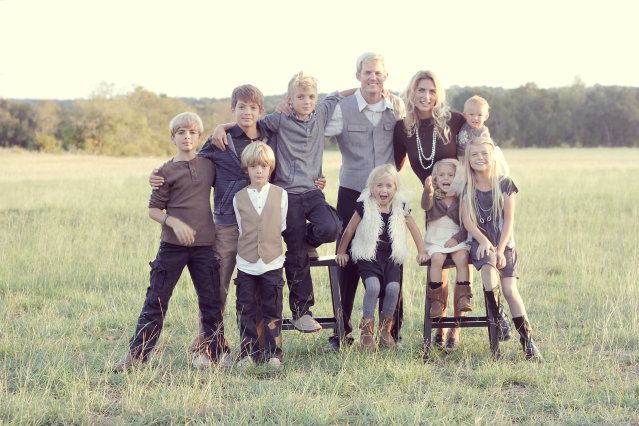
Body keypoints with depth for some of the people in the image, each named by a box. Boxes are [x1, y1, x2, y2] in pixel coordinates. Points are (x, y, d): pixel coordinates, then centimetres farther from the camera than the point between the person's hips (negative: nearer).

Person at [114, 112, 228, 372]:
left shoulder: (209, 165, 8)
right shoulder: (166, 171, -1)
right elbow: (153, 209, -1)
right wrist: (174, 222, -16)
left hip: (204, 244, 3)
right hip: (172, 245, -2)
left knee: (211, 299, 7)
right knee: (157, 300, 0)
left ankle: (216, 352, 17)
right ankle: (136, 354, 4)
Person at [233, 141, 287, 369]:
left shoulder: (280, 194, 1)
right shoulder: (239, 198, 2)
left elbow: (282, 226, 8)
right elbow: (241, 228, 9)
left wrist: (270, 245, 9)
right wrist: (248, 248, 6)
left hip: (272, 263, -1)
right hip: (246, 264, 1)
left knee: (272, 310, 4)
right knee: (246, 311, 5)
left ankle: (273, 353, 11)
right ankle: (248, 353, 12)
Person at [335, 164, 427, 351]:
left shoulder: (400, 207, 3)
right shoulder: (364, 206, -5)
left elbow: (414, 229, 15)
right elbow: (349, 230, 4)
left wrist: (421, 252, 13)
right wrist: (341, 253, 10)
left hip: (391, 257, 3)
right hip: (368, 257, -2)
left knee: (393, 288, -22)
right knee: (373, 286, -28)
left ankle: (385, 328, -1)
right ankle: (366, 330, -12)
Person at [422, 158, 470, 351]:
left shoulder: (461, 200, 8)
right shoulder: (434, 198, 5)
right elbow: (426, 205, -19)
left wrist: (457, 238, -11)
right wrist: (428, 191, -39)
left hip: (457, 240, 1)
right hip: (435, 241, 0)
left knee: (462, 258, -28)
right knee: (437, 259, -29)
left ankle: (463, 297, -26)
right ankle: (436, 299, -25)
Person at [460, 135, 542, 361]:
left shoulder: (504, 184, -1)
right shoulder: (468, 188, 3)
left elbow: (509, 219, -4)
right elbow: (467, 220, -3)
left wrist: (500, 249, -13)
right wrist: (484, 241, -19)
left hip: (504, 243, -1)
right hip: (480, 242, 1)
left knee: (510, 289, -14)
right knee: (487, 264, -33)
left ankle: (527, 340, -10)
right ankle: (497, 318, -21)